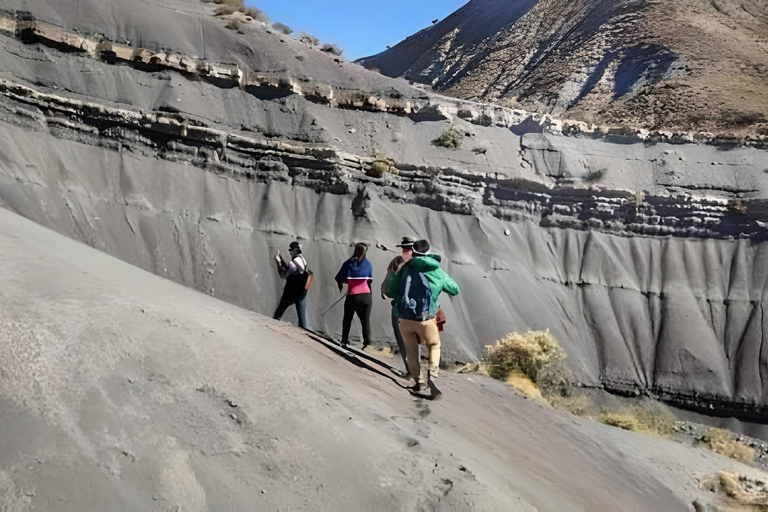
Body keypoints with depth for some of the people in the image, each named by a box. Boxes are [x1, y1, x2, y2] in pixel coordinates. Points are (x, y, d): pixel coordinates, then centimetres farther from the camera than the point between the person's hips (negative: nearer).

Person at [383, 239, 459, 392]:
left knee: (411, 351, 17)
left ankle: (419, 381, 13)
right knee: (434, 345, 24)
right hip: (426, 320, 0)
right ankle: (433, 369, 3)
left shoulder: (406, 269, 1)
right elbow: (455, 289, 18)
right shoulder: (437, 272, 4)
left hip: (405, 318, 0)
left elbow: (389, 291, 2)